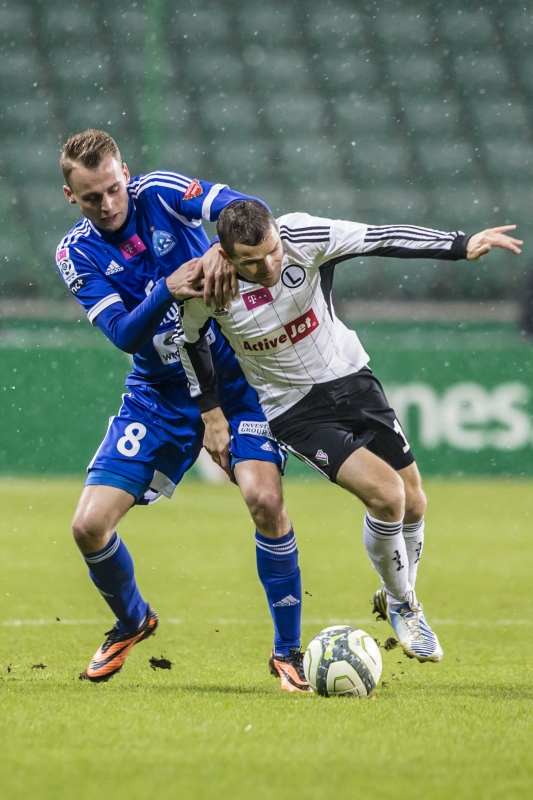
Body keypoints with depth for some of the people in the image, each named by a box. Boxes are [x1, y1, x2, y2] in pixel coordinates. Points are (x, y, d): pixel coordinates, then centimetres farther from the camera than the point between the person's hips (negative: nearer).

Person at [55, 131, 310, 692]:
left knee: (263, 498, -24)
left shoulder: (159, 193, -10)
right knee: (89, 526, -7)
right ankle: (132, 621, 25)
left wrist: (223, 250, -42)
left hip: (233, 377, -2)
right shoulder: (76, 254, -6)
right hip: (158, 396, 2)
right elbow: (123, 335, -17)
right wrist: (168, 289, -34)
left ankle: (287, 652, -8)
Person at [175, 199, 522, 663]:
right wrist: (212, 413, 1)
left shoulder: (303, 236, -21)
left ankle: (398, 598, 36)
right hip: (294, 409, -3)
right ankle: (402, 606, 5)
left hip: (351, 378, 3)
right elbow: (186, 339, -1)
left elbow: (383, 239, -18)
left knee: (413, 505, 6)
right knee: (385, 493, -22)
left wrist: (462, 246, -25)